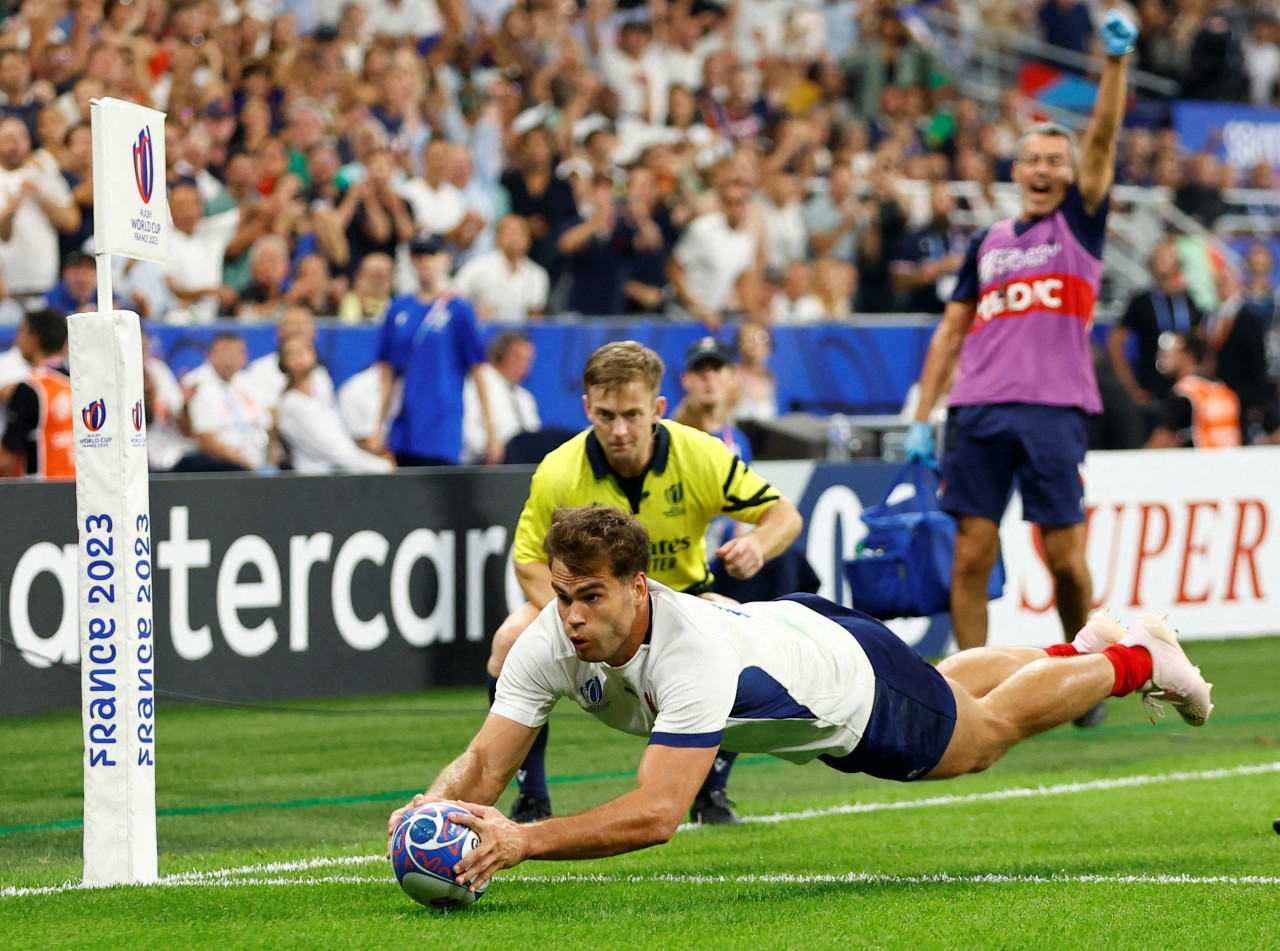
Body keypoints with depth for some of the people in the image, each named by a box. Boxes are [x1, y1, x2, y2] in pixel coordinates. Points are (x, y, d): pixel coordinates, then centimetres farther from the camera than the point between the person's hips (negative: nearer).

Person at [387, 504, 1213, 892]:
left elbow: (656, 813, -58)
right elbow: (485, 763, -31)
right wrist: (434, 809, -54)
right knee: (953, 692, 35)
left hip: (855, 679, -6)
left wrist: (525, 841, -68)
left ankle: (1132, 661, 51)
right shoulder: (551, 642, -32)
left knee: (987, 732, 24)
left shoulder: (694, 655, -50)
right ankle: (1078, 648, 64)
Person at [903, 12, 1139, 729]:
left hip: (1056, 409, -3)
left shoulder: (1079, 225, 10)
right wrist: (923, 418, 11)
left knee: (1065, 557, -3)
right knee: (972, 554, -3)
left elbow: (1102, 139, -3)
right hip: (982, 410, 3)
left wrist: (1117, 61, -16)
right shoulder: (988, 244, 19)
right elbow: (951, 332, 19)